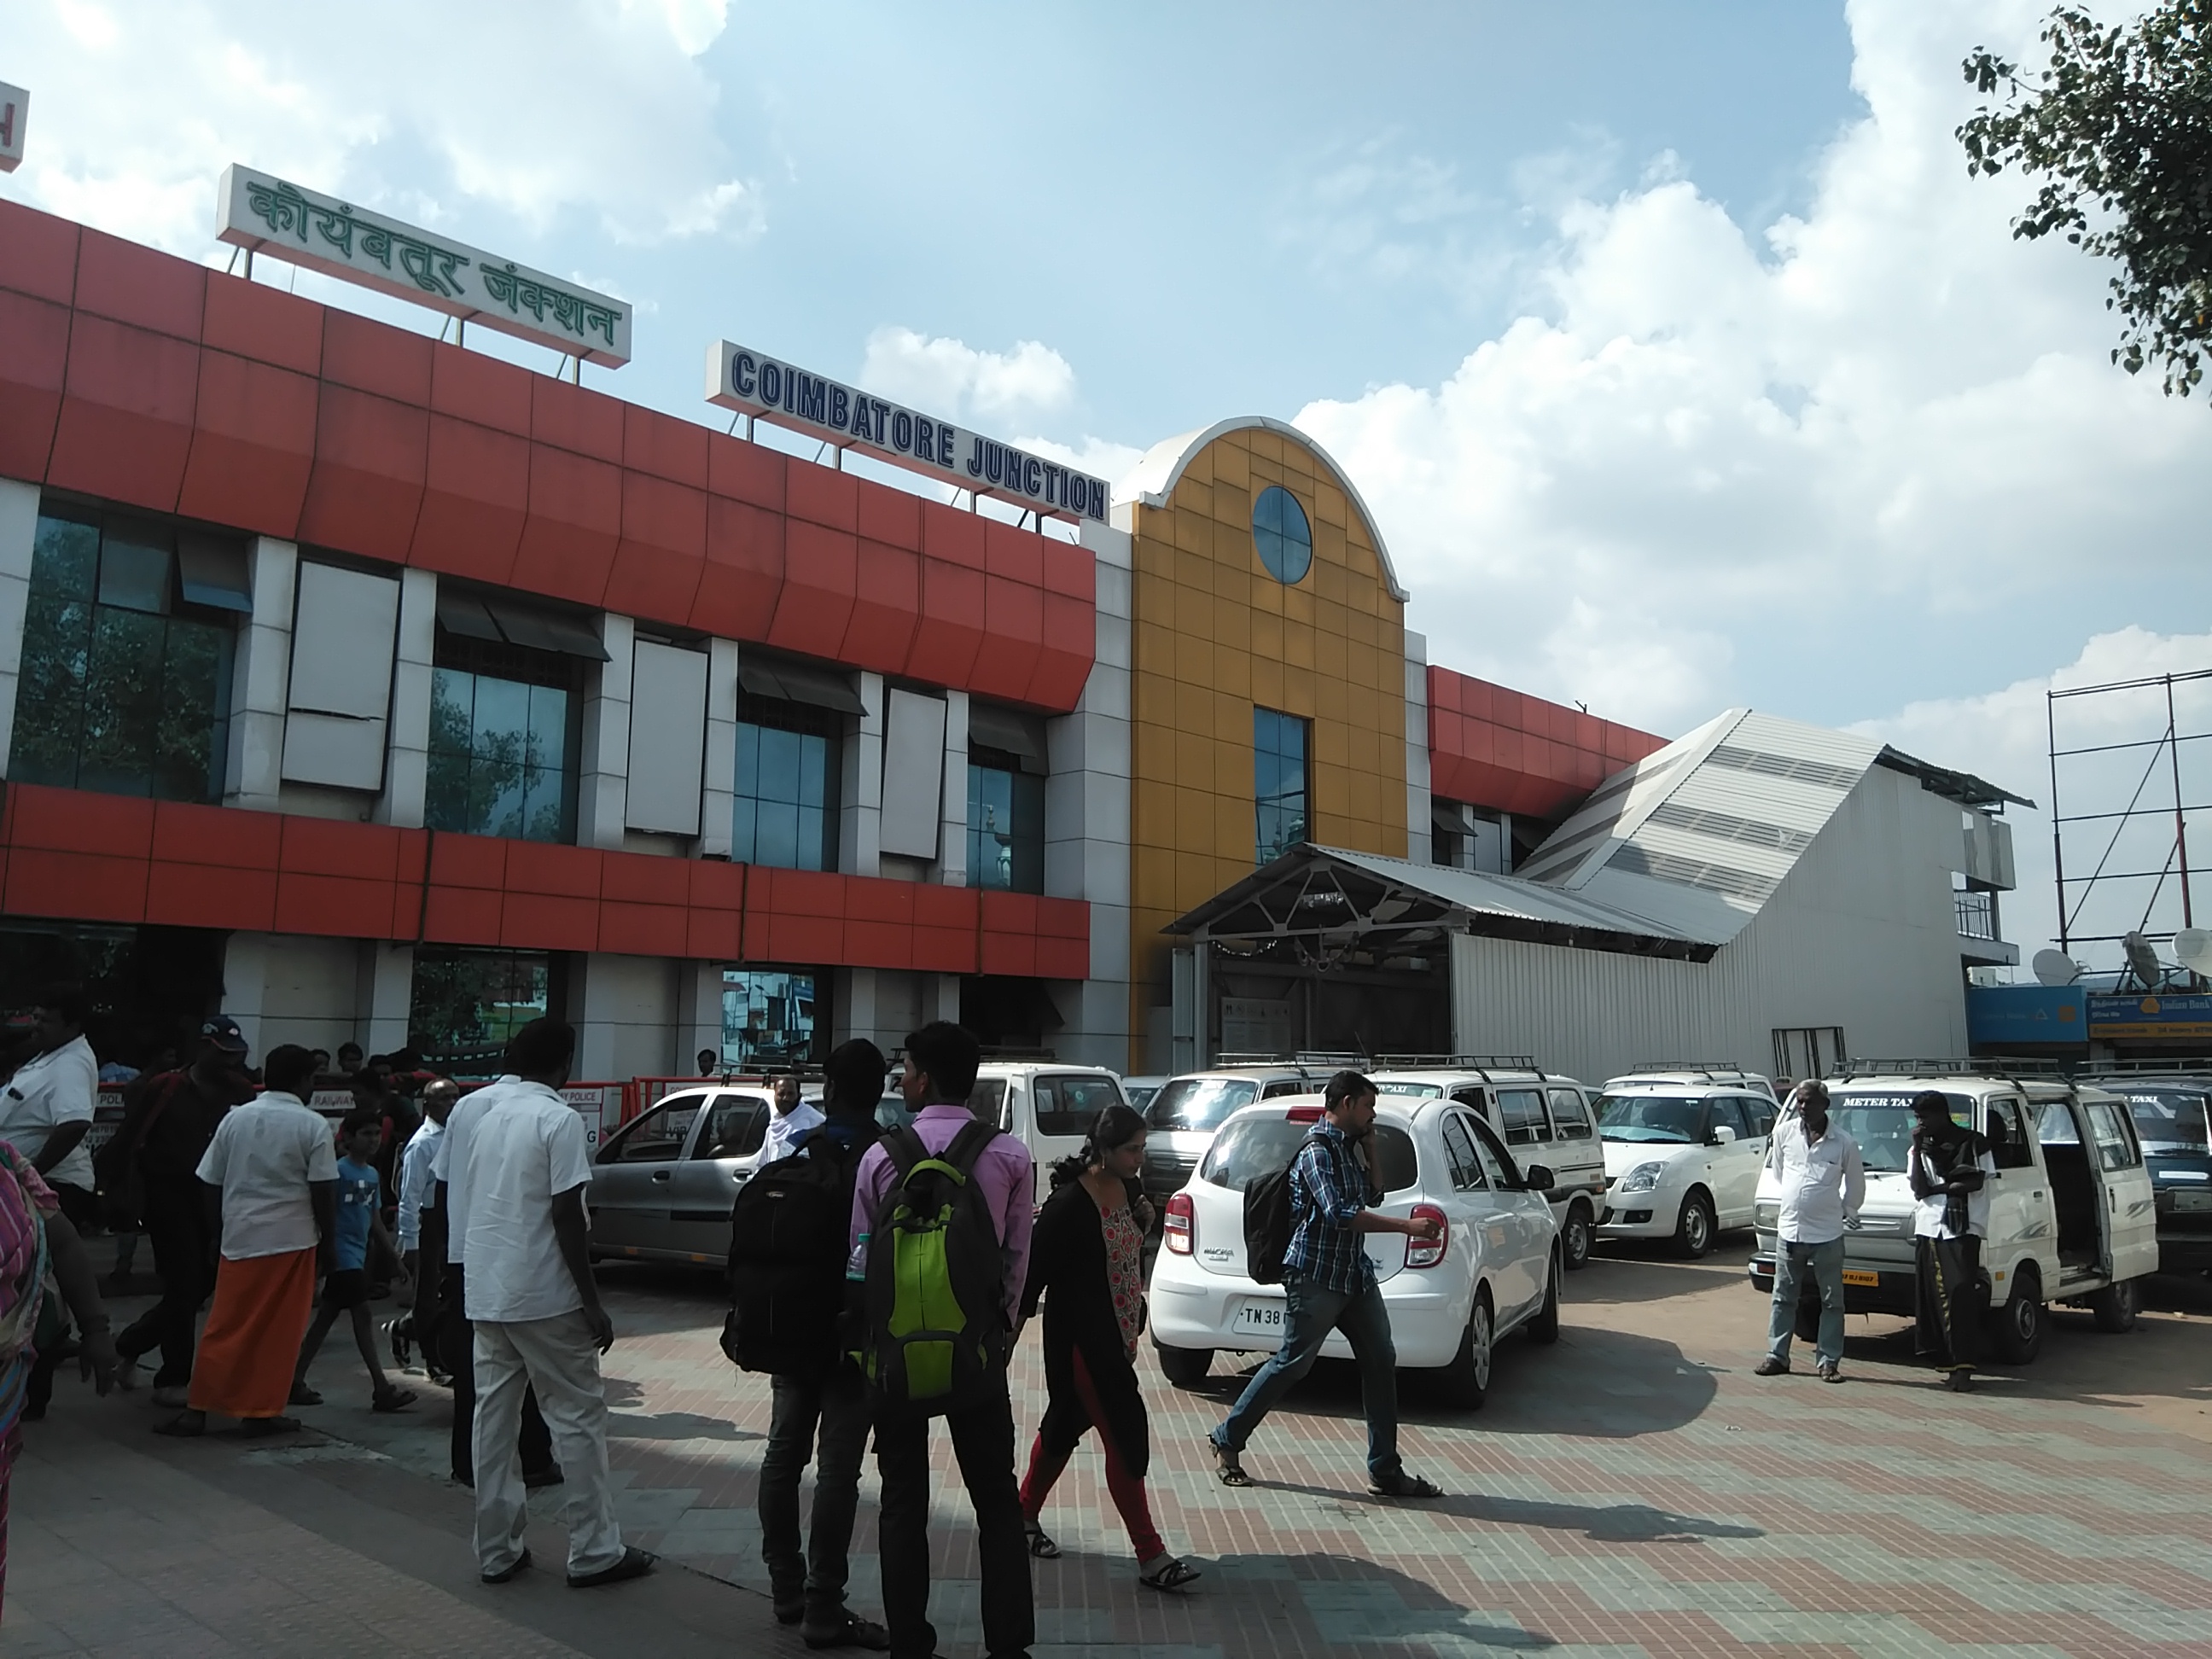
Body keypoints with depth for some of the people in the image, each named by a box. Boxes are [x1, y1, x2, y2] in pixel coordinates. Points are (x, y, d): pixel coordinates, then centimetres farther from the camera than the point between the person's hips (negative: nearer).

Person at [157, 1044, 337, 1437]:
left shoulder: (235, 1118, 5)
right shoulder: (313, 1125, -7)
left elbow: (212, 1185, 8)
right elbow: (323, 1193, -8)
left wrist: (223, 1231, 19)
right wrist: (327, 1244, 1)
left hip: (240, 1238, 3)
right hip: (292, 1240, -3)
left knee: (225, 1328, 9)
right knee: (278, 1332, 5)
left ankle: (197, 1409, 8)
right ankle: (261, 1412, 10)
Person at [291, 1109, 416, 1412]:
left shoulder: (372, 1174, 12)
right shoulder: (339, 1170, -12)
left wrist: (393, 1251, 16)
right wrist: (330, 1253, -19)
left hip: (359, 1252, 8)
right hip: (343, 1253, -8)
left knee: (326, 1317, 13)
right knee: (362, 1314, -7)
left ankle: (296, 1381, 22)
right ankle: (382, 1389, -5)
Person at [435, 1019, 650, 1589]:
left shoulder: (469, 1109, 6)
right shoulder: (559, 1119, -14)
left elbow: (443, 1196, 11)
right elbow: (566, 1218, -17)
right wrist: (593, 1305, -12)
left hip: (483, 1290, 7)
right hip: (543, 1294, -6)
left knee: (494, 1416, 13)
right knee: (578, 1416, 3)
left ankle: (497, 1550, 19)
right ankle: (594, 1553, 8)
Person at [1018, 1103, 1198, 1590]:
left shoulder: (1129, 1190, 2)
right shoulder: (1070, 1203, -22)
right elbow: (1036, 1267, -17)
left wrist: (1144, 1220, -3)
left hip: (1116, 1336, 8)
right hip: (1081, 1339, -8)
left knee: (1066, 1425, 21)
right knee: (1125, 1438, -6)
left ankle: (1025, 1515, 39)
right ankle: (1151, 1557, 1)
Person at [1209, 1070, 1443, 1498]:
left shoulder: (1347, 1147, 13)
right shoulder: (1317, 1150, -16)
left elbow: (1371, 1200, 21)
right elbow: (1339, 1214, -28)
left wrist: (1369, 1155, 8)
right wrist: (1407, 1227, -29)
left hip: (1355, 1274, 9)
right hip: (1316, 1275, -9)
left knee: (1381, 1362, 4)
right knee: (1291, 1363, -2)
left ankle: (1385, 1471, 9)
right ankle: (1227, 1441, 15)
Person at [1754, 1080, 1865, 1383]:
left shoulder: (1844, 1143, -7)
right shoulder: (1784, 1133, 0)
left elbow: (1856, 1185, 8)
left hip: (1827, 1235, -2)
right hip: (1788, 1230, 2)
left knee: (1832, 1301, 5)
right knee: (1783, 1298, 9)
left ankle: (1829, 1361, 13)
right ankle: (1777, 1356, 16)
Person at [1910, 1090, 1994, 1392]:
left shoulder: (1973, 1143, 3)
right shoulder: (1921, 1147, 14)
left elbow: (1976, 1183, -6)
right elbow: (1919, 1189, 2)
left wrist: (1937, 1187, -4)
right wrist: (1917, 1150, -4)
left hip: (1962, 1230, -4)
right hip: (1928, 1230, 4)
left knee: (1961, 1293, -12)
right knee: (1934, 1298, 0)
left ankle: (1963, 1366, -13)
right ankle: (1950, 1364, 5)